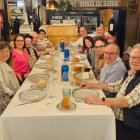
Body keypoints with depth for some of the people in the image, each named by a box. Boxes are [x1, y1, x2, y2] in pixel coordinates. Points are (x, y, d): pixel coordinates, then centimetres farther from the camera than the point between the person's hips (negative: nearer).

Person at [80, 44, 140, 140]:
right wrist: (92, 85, 7)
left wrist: (101, 101, -36)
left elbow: (128, 101, -28)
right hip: (114, 116, 7)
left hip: (128, 127, -7)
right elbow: (114, 86, 15)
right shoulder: (131, 74, 7)